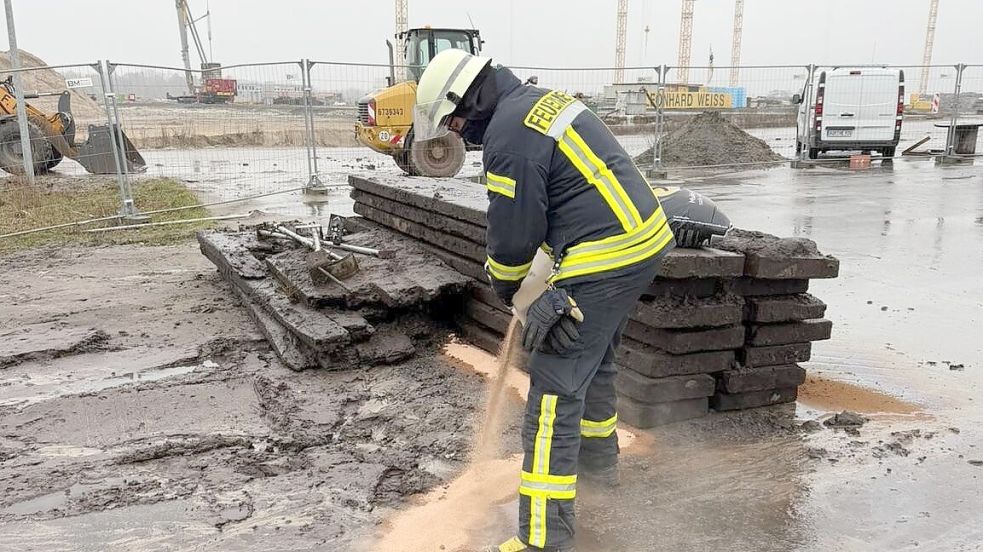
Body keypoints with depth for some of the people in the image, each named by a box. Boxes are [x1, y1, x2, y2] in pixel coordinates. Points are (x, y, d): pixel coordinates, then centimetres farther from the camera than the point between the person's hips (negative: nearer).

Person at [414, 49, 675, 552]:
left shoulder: (509, 134, -16)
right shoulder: (541, 100, 15)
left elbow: (513, 232, -13)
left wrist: (504, 284, 8)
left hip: (605, 261, -10)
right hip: (642, 235, 10)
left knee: (556, 387, -7)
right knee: (594, 358, 27)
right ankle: (598, 456, 48)